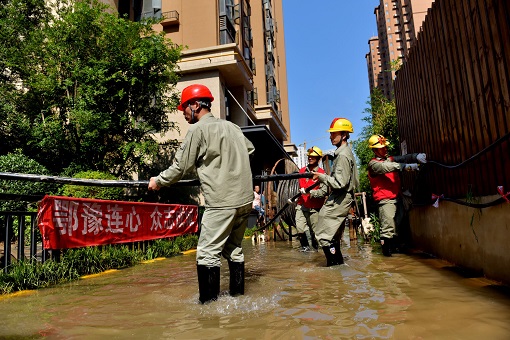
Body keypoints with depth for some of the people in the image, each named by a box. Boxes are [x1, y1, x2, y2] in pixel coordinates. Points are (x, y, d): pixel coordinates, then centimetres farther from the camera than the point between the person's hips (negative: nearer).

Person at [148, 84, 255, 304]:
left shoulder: (198, 129, -5)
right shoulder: (231, 126, 15)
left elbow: (181, 167, -2)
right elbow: (250, 149, 28)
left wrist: (158, 181, 13)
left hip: (222, 202, -8)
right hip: (245, 199, 8)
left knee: (208, 253, -2)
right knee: (234, 249, 17)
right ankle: (237, 295, 26)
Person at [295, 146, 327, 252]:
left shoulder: (321, 173, -7)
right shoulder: (302, 170, 7)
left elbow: (323, 191, -16)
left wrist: (309, 192, -28)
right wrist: (294, 198, 15)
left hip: (314, 207, -3)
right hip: (301, 205, 3)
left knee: (314, 230, 6)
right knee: (300, 228, -7)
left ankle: (314, 247, 28)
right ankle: (305, 246, 14)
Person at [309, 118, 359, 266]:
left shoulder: (343, 155, -18)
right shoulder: (342, 152, 15)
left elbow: (339, 183, -24)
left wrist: (322, 177, -13)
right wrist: (315, 193, 19)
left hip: (338, 201, -11)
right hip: (339, 200, 11)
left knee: (323, 234, -6)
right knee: (333, 236, 17)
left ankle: (334, 264, 1)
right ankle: (339, 264, 26)